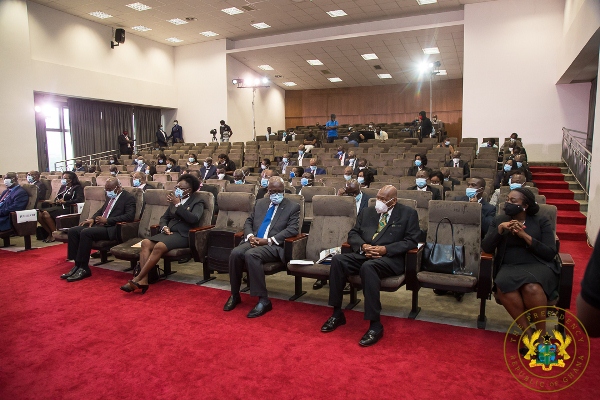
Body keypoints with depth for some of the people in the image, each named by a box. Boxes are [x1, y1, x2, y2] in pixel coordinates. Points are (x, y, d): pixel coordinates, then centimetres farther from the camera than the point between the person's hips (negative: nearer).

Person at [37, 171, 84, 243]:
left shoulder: (77, 187, 3)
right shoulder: (63, 187, 25)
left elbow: (80, 199, -12)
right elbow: (57, 198, 25)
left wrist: (65, 202, -14)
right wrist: (54, 201, 0)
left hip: (66, 208, -7)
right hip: (57, 206, 7)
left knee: (46, 213, -29)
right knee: (39, 214, -20)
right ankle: (50, 233, -8)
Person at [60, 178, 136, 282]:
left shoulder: (129, 198, -6)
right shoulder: (110, 197, 21)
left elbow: (129, 216, -19)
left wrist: (107, 220, -19)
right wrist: (92, 219, 7)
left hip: (111, 229, -9)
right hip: (99, 224, 9)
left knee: (86, 232, -28)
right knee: (73, 231, -6)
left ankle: (84, 268, -18)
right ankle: (77, 265, -5)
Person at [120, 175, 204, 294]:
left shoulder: (197, 202, 1)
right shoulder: (175, 200, 20)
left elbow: (194, 219, -17)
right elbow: (164, 217, 22)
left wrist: (178, 205, -14)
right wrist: (165, 227, -1)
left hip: (183, 235, -6)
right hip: (169, 232, 7)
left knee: (159, 246, -32)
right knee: (145, 243, -21)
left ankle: (137, 279, -25)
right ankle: (143, 280, -29)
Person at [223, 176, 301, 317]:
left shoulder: (293, 207, 4)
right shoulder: (260, 203, 20)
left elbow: (292, 229, -7)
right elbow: (248, 222, 21)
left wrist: (268, 240, -16)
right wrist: (250, 236, -3)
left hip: (274, 246, -5)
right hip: (253, 241, 5)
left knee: (251, 254, -34)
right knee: (236, 253, -25)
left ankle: (263, 300, -26)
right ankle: (235, 295, -6)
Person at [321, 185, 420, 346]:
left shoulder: (408, 214, 5)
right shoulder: (367, 212, 18)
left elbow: (411, 241, -3)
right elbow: (353, 234, 16)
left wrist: (385, 249, -15)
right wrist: (363, 246, -7)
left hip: (390, 258, -5)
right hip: (364, 254, 5)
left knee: (368, 266, -37)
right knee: (337, 260, -23)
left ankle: (375, 325, -30)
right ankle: (337, 314, -11)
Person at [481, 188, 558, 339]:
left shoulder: (541, 221, 9)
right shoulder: (499, 220, 15)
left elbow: (550, 253, -1)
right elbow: (486, 248, 3)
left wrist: (525, 235, -11)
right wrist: (500, 228, -10)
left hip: (537, 265, -1)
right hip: (509, 267, 1)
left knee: (532, 288, -37)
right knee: (503, 287, -35)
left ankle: (542, 333, -15)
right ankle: (527, 332, -19)